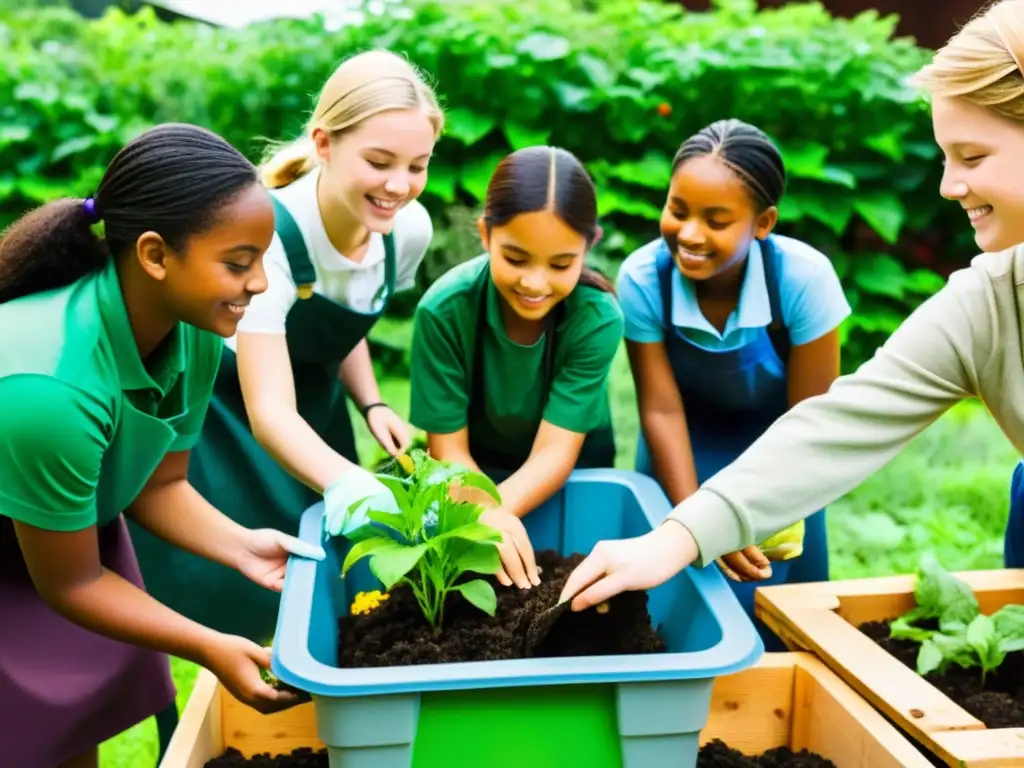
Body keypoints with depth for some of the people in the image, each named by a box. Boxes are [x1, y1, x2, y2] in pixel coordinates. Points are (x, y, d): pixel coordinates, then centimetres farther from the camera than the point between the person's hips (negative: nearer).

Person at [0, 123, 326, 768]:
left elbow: (158, 485, -6)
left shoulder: (193, 331, -20)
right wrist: (210, 649, -24)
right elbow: (71, 583, -24)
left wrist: (240, 545, -22)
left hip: (72, 520, 6)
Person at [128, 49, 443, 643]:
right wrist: (357, 489, -53)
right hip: (219, 415, -5)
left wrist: (372, 405, -10)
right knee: (241, 600, -5)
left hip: (312, 405, 5)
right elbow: (269, 411, -36)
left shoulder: (410, 228, -15)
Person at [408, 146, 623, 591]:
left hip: (571, 471, 0)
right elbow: (447, 448, -21)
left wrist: (497, 511, -47)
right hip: (476, 467, 0)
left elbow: (555, 450, -26)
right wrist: (482, 510, -42)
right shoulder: (444, 309, -28)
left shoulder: (598, 318, -27)